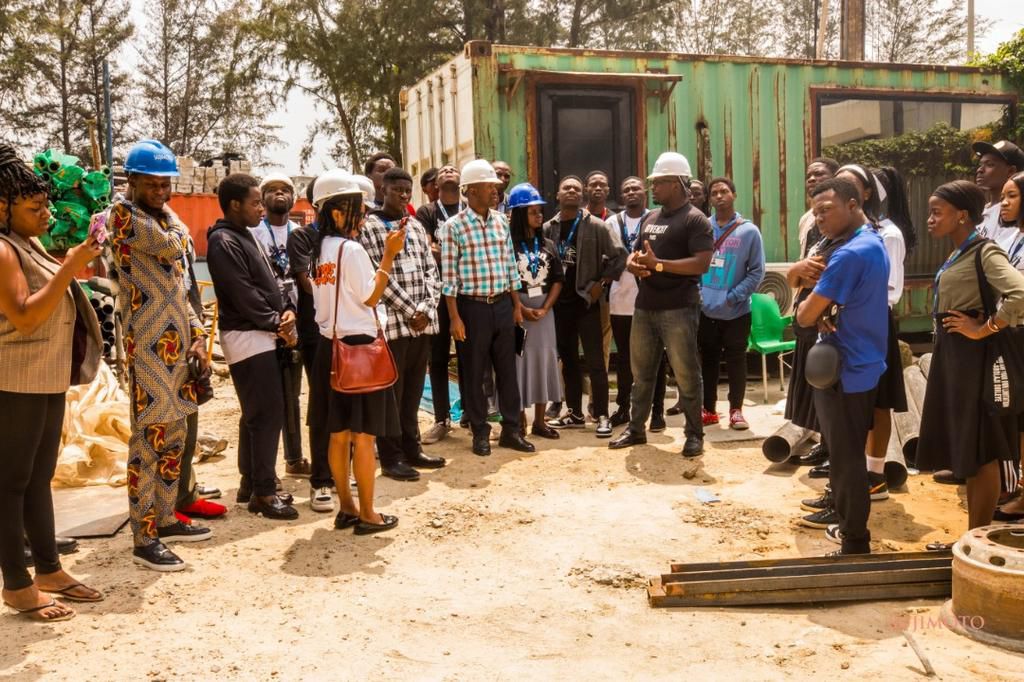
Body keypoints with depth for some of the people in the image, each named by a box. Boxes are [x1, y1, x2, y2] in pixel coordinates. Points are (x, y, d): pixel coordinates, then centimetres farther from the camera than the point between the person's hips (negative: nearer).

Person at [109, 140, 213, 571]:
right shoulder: (123, 213, -8)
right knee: (147, 439, -6)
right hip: (148, 348, -9)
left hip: (176, 345, 9)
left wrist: (197, 336, 10)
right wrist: (166, 212, -1)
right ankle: (143, 539, 1)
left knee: (175, 435, 14)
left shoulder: (162, 219, 18)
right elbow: (173, 247, -20)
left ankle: (165, 519, 26)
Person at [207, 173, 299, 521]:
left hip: (262, 335, 10)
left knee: (256, 413, 14)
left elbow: (270, 281, 16)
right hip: (247, 337, -10)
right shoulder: (223, 242, -14)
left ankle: (251, 483, 24)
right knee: (268, 413, -8)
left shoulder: (245, 236, 16)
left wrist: (287, 310, -1)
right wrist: (277, 324, -11)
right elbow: (244, 295, -19)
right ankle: (264, 492, -1)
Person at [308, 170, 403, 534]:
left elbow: (336, 295, 9)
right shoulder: (351, 249, -15)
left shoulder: (321, 250, 10)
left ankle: (346, 507, 22)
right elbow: (371, 297, -12)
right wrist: (389, 255, -11)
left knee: (339, 433, 12)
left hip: (331, 346, 8)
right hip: (359, 346, -8)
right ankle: (367, 514, 7)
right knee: (364, 435, 0)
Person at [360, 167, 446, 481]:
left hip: (422, 321, 6)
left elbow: (431, 270, 10)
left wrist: (425, 308, -5)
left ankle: (411, 449, 25)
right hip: (391, 322, -6)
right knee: (390, 393, 2)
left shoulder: (416, 226, 14)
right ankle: (390, 458, 10)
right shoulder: (370, 226, -5)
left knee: (413, 390, 14)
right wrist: (410, 310, -14)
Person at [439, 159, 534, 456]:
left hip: (502, 304, 5)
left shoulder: (501, 221, 7)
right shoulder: (454, 226, -9)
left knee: (507, 368, 9)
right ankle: (480, 432, 18)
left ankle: (511, 429, 20)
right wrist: (455, 318, -12)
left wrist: (517, 305, 11)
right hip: (472, 306, -5)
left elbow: (510, 265, 12)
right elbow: (449, 276, -9)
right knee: (474, 372, 6)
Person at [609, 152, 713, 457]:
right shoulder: (650, 218, 16)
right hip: (645, 307, 8)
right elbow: (634, 254, 21)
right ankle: (636, 428, 26)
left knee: (686, 374, 0)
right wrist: (633, 264, -4)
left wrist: (658, 264, -21)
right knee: (641, 372, 15)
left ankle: (694, 434, 11)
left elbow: (702, 263, -18)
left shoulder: (695, 220, -8)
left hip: (679, 309, -7)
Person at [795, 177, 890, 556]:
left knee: (845, 459, 0)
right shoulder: (873, 244, 11)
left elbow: (804, 316, -21)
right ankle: (852, 529, 33)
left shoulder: (849, 254, -22)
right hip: (863, 365, 10)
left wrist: (815, 310, 2)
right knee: (850, 455, 20)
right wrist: (824, 313, -5)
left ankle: (855, 545, 9)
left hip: (844, 371, -10)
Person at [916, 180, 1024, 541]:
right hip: (951, 354, 10)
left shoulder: (984, 252, -15)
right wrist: (944, 346, 10)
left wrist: (983, 329, -20)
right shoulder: (957, 255, 12)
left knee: (980, 451, 0)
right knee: (964, 449, 15)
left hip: (972, 356, -10)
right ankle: (972, 536, 26)